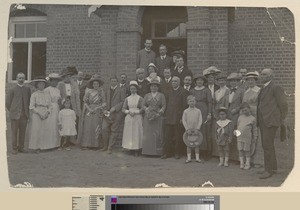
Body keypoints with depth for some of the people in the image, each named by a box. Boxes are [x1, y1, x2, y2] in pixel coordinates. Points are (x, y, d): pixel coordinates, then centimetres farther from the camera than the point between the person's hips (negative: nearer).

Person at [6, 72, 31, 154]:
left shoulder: (27, 89, 10)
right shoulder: (12, 90, 1)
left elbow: (29, 101, 18)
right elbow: (7, 102, 3)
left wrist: (27, 111, 10)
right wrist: (12, 111, 2)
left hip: (24, 115, 3)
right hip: (15, 115, -3)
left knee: (22, 132, 5)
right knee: (14, 132, 0)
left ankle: (21, 147, 14)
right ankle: (14, 148, 7)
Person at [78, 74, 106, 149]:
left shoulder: (101, 92, 4)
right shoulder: (89, 92, 6)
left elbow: (104, 103, 3)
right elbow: (85, 102, 6)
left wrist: (99, 107, -12)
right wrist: (89, 109, -9)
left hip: (98, 113, -1)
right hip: (89, 112, 1)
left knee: (96, 128, -5)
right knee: (87, 127, -5)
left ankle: (95, 145, 1)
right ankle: (85, 144, -1)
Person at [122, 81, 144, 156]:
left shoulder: (140, 98, 2)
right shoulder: (127, 99, 11)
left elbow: (142, 109, -4)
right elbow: (123, 109, 8)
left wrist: (135, 112, -14)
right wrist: (129, 112, -9)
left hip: (137, 118, -3)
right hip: (129, 118, 3)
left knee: (137, 134, -6)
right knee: (129, 133, -2)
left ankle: (137, 151, -4)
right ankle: (130, 148, 4)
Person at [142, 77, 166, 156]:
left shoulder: (161, 95, 8)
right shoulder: (147, 95, 15)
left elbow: (164, 106, 1)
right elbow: (143, 105, 10)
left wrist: (159, 113, -13)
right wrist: (147, 110, -10)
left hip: (157, 117, -2)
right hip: (148, 117, 2)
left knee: (157, 134, -3)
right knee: (148, 134, -3)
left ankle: (157, 151, 0)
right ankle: (148, 151, 1)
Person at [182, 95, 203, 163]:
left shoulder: (198, 111, 3)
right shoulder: (185, 111, 1)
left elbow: (200, 120, -1)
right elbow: (184, 121, -2)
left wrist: (197, 129, -11)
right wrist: (187, 129, -11)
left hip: (196, 130, 1)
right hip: (188, 130, 0)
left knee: (197, 144, 4)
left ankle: (197, 158, 11)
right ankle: (188, 158, 10)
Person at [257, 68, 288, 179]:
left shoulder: (276, 88, -10)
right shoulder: (263, 89, 16)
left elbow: (283, 105, -9)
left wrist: (280, 120, -4)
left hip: (271, 121, -9)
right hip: (262, 121, 9)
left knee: (267, 145, -8)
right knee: (268, 145, 15)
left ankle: (269, 170, 0)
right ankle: (273, 167, 26)